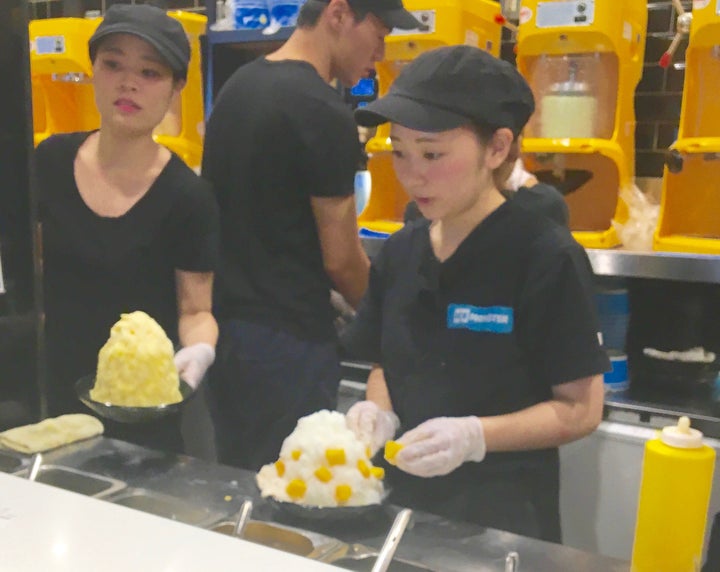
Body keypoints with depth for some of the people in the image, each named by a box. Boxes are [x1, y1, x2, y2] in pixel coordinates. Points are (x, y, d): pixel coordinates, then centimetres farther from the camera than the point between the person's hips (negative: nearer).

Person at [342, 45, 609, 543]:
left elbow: (581, 408, -13)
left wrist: (475, 436, -26)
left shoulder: (547, 258, -16)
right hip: (404, 493, 6)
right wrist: (380, 413, -9)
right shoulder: (400, 251, 2)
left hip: (503, 512, -5)